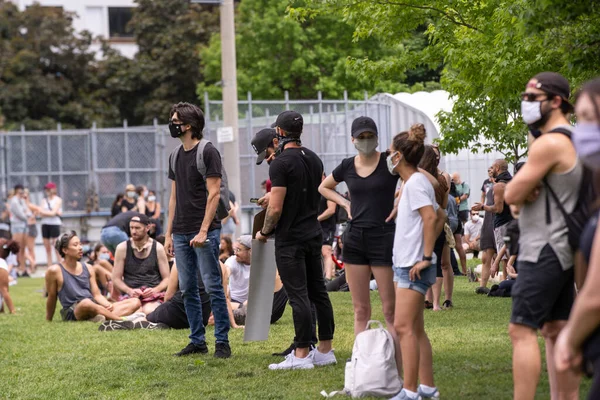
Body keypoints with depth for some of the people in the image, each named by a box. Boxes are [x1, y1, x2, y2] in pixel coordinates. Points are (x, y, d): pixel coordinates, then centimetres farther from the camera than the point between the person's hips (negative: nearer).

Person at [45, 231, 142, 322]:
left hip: (95, 308, 7)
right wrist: (48, 321, 13)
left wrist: (108, 305, -6)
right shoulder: (55, 271, -2)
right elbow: (51, 299, 6)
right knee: (86, 303, -43)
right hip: (72, 312, -7)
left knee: (135, 302, -10)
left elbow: (97, 295, 14)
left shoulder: (87, 268, 15)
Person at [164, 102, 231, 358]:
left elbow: (213, 194, -12)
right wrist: (169, 234, 14)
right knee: (188, 289, 8)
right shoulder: (176, 156, 15)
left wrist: (203, 231, -18)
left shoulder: (207, 152, -7)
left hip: (204, 232, -7)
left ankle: (222, 342, -1)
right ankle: (197, 341, 15)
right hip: (181, 234, 7)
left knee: (213, 287, -5)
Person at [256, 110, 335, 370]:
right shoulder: (314, 159, 10)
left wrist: (264, 232, -2)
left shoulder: (280, 163, -15)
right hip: (314, 234, 8)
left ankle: (302, 355, -7)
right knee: (318, 291, 11)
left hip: (290, 239, -8)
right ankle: (325, 349, 15)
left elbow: (276, 208, -19)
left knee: (298, 295, -8)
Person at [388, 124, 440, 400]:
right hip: (405, 264, 11)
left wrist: (425, 257, -23)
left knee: (404, 326, -13)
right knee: (415, 329, 13)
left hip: (413, 266, -11)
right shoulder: (413, 182, 16)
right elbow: (439, 217, 23)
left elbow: (430, 217, -25)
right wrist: (428, 248, 17)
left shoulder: (415, 182, -13)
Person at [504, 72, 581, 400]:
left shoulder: (548, 144, -17)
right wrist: (525, 192, -3)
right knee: (557, 331, 10)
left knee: (522, 331, -11)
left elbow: (511, 195, -15)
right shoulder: (572, 140, 16)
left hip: (544, 250, -10)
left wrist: (521, 192, 5)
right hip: (563, 249, 10)